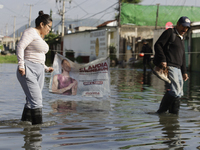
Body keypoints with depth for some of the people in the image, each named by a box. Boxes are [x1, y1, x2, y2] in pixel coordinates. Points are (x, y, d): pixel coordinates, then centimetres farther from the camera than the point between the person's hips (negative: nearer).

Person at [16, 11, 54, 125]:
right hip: (28, 71, -10)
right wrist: (21, 65, -23)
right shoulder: (31, 32, -6)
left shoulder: (40, 37, 23)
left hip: (39, 71, 10)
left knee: (31, 101, 7)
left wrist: (46, 68, 22)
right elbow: (20, 47, -17)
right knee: (36, 100, -16)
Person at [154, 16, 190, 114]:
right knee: (175, 91, -20)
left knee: (179, 94, 5)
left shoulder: (180, 39, 28)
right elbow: (158, 45, -9)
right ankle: (161, 112, -12)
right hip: (169, 66, -9)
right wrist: (162, 60, -20)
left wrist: (184, 72, 25)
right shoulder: (170, 32, 2)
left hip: (178, 69, 9)